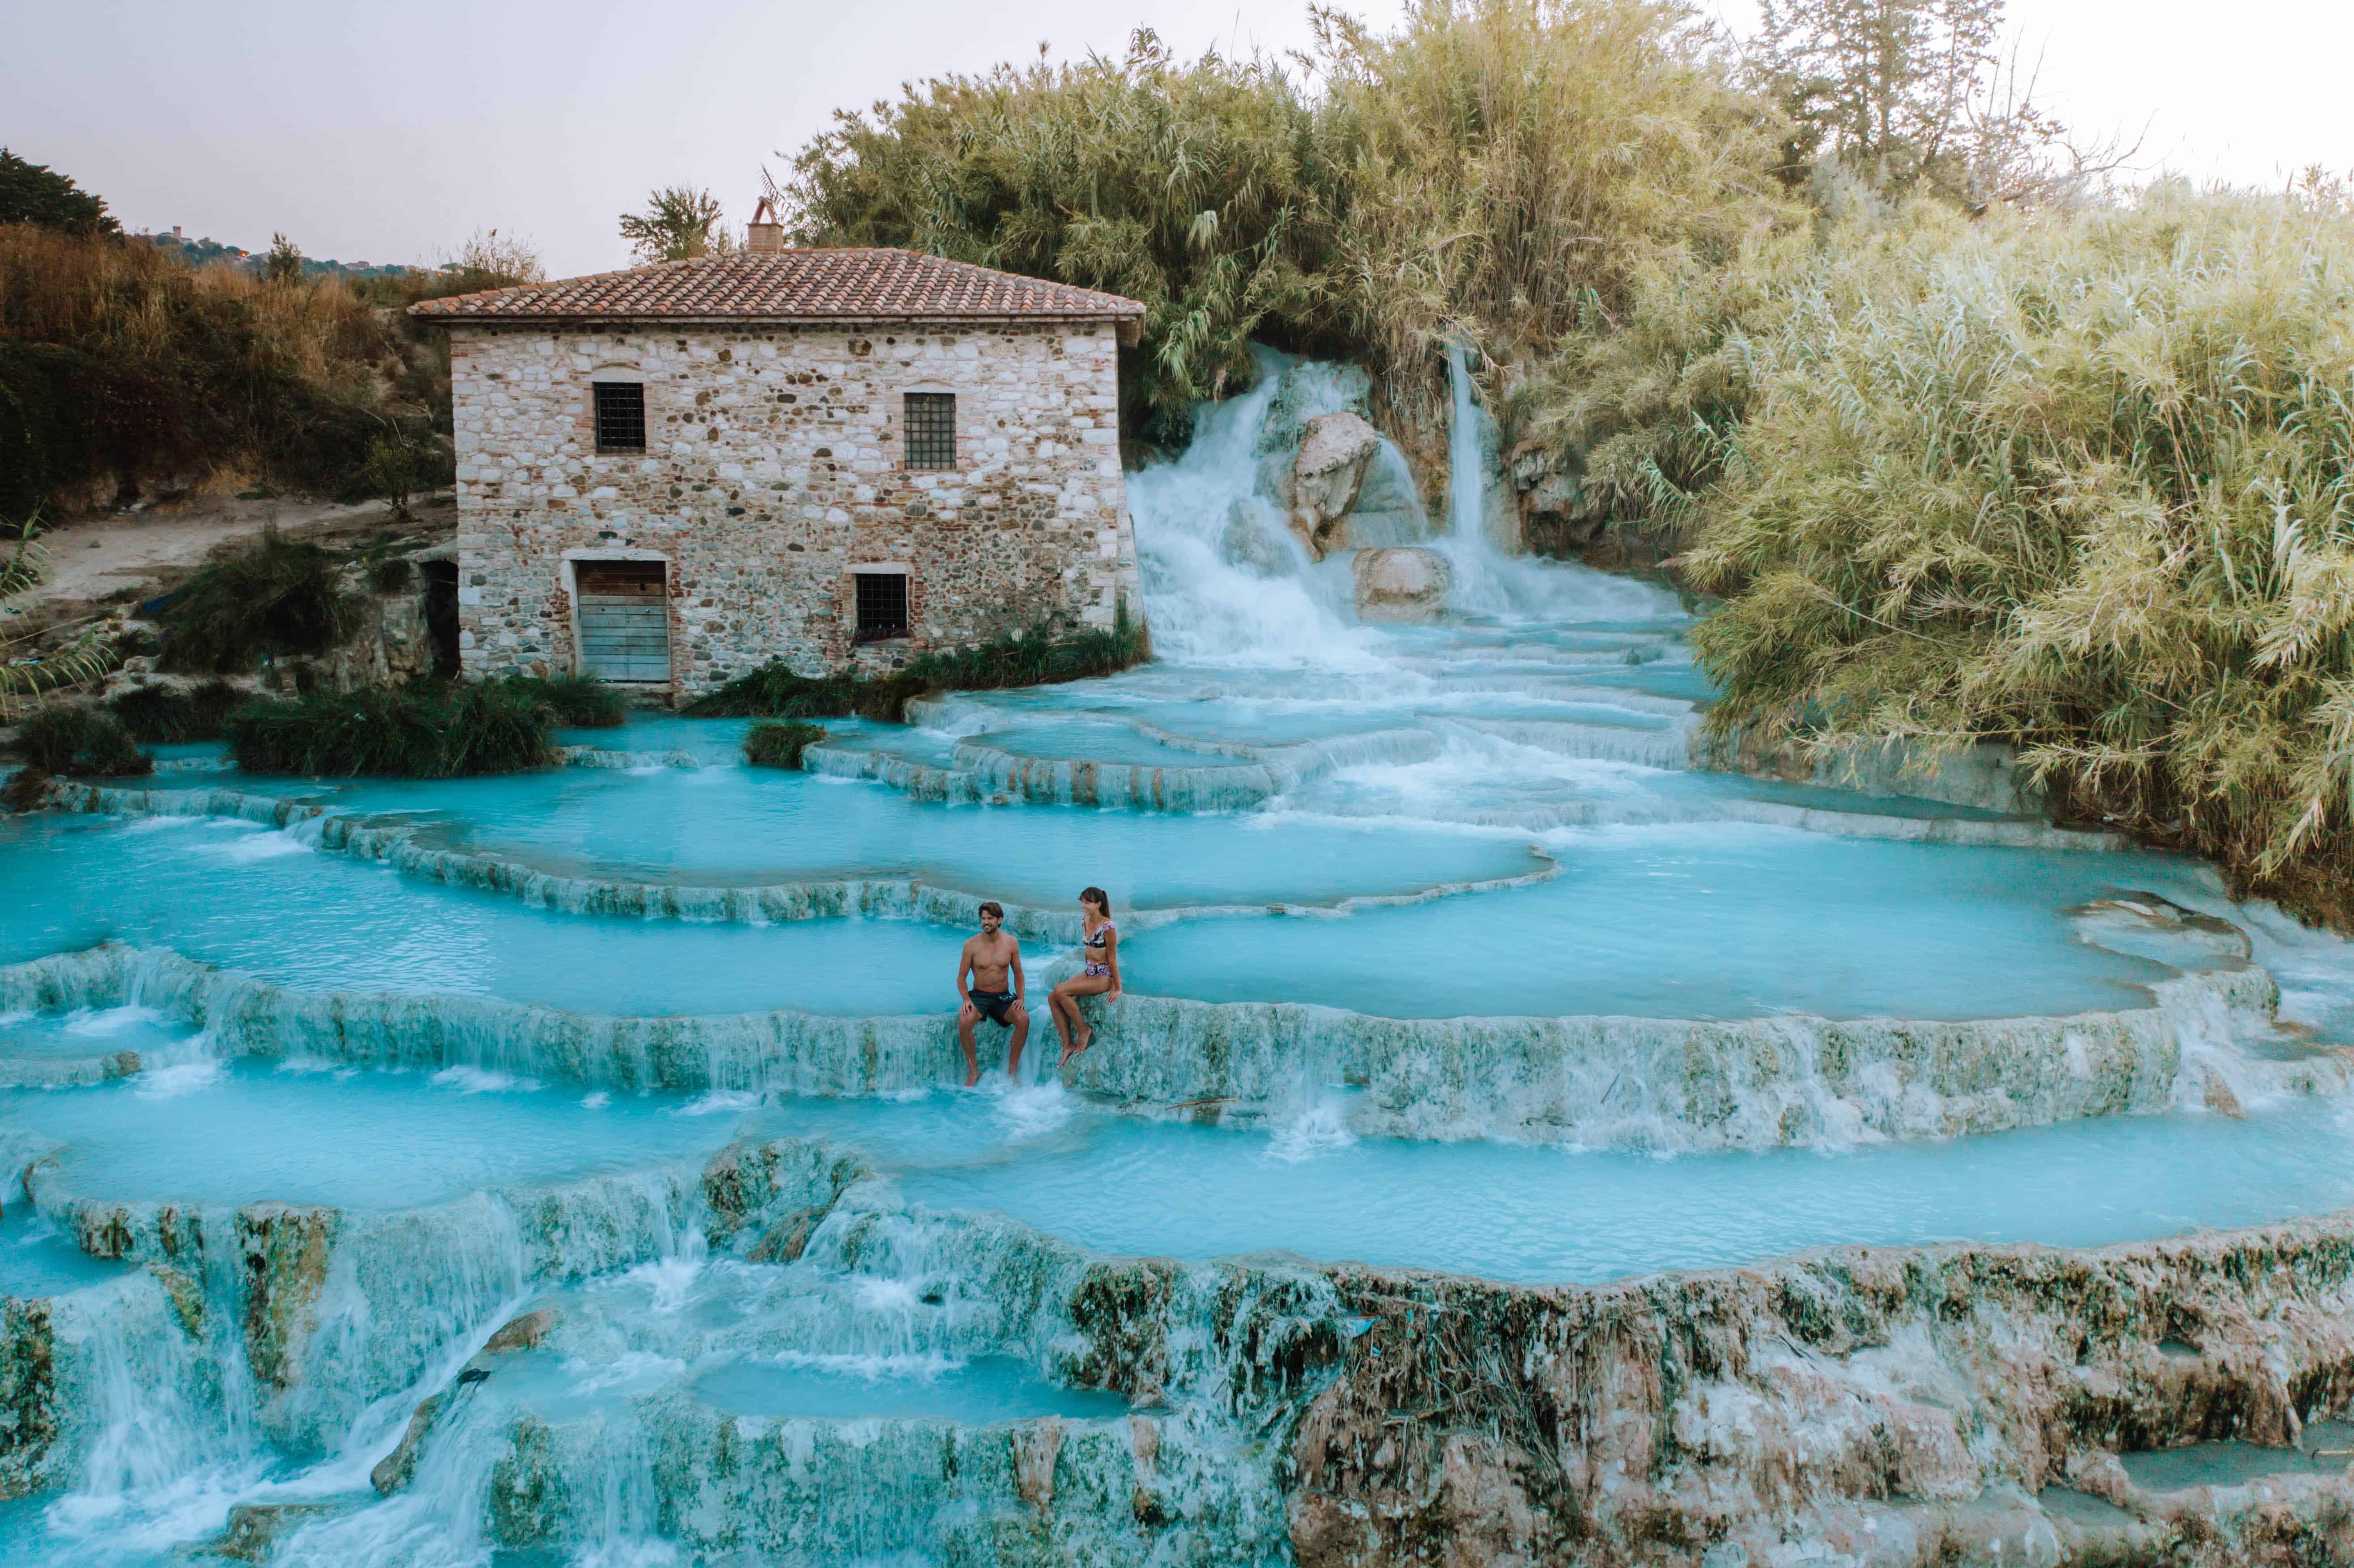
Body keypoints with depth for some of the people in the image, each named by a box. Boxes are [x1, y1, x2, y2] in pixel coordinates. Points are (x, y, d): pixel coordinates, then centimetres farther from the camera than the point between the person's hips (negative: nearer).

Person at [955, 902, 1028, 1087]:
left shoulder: (1011, 943, 1)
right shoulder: (972, 944, -5)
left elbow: (1018, 974, 10)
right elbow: (961, 976, 0)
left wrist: (1020, 998, -6)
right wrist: (966, 1000, -16)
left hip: (1004, 997, 1)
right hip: (979, 995, -1)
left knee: (1024, 1019, -29)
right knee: (964, 1020, -34)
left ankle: (1012, 1070, -13)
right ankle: (973, 1071, -18)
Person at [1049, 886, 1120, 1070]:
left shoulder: (1107, 927, -19)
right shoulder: (1084, 921, 6)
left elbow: (1112, 959, -15)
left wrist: (1117, 988, -11)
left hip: (1104, 976, -9)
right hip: (1089, 972, 9)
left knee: (1061, 991, -24)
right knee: (1052, 997, -9)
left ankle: (1084, 1031, -8)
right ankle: (1068, 1045, -8)